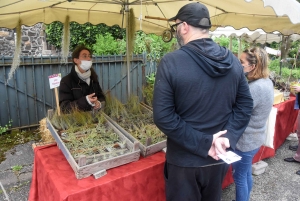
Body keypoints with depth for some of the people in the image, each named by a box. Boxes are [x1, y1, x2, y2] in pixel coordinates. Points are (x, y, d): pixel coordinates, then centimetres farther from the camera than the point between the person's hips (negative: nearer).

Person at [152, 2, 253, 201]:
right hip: (219, 158, 5)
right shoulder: (233, 61, -3)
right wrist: (228, 137, -8)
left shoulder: (171, 62, -19)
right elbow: (246, 104, 0)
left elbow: (163, 117, -22)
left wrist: (203, 143, -17)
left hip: (184, 160, -4)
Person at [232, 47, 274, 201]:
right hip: (255, 138, 9)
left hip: (245, 141, -9)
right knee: (247, 174, 26)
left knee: (239, 177, 10)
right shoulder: (267, 82, 1)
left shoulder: (254, 88, -29)